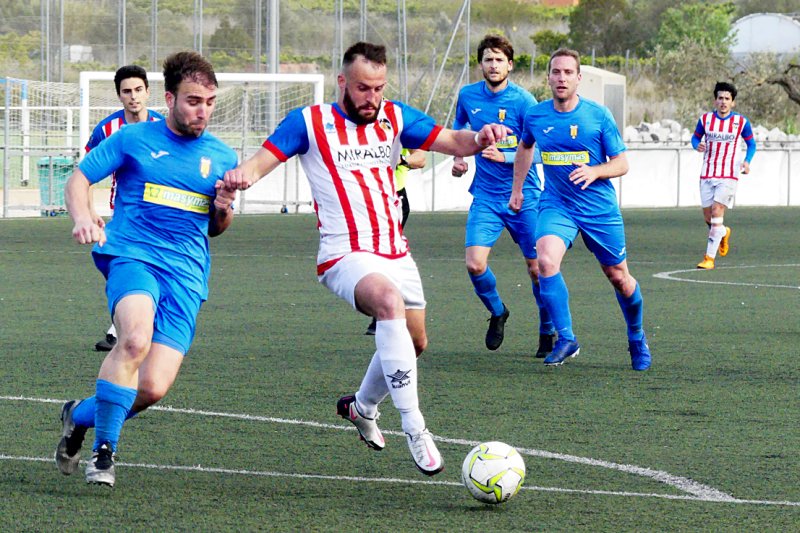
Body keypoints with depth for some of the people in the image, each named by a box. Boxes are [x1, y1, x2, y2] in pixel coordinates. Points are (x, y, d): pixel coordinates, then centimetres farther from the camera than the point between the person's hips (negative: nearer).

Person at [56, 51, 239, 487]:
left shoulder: (222, 157, 15)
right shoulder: (133, 139, 5)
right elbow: (78, 179, 8)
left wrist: (223, 210, 0)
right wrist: (83, 219, -13)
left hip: (187, 274, 3)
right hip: (131, 255, -3)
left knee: (153, 388, -10)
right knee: (135, 338, -35)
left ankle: (80, 415, 22)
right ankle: (103, 450, -20)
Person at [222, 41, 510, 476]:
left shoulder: (394, 118, 8)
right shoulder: (309, 122, -4)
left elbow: (451, 142, 1)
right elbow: (262, 161, -8)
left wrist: (478, 139, -22)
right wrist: (241, 175, -31)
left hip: (395, 254, 7)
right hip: (346, 255, -7)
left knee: (414, 343, 17)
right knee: (389, 301, -35)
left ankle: (361, 407, 47)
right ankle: (414, 428, -35)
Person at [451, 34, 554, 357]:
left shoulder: (523, 101, -9)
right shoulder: (468, 96, 3)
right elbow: (458, 130, 25)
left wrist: (504, 156, -26)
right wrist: (458, 157, 10)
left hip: (524, 196, -3)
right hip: (485, 195, 3)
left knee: (536, 268, -1)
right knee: (475, 264, -12)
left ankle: (549, 332, 20)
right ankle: (497, 312, 17)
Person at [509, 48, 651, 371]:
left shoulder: (599, 116, -9)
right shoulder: (535, 116, -1)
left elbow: (621, 163, -5)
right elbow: (525, 147, 22)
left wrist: (594, 171, -24)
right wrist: (517, 188, 23)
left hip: (600, 208, -1)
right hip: (556, 206, 1)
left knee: (619, 278, 9)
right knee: (546, 261, -26)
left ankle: (637, 337, 35)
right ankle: (566, 339, -17)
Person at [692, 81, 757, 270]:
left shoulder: (741, 122, -1)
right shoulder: (705, 119, 2)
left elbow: (751, 143, 12)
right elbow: (695, 137, 16)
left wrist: (747, 161, -5)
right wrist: (697, 145, -8)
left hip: (728, 175, -3)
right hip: (707, 174, 3)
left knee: (717, 210, -16)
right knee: (708, 216, 6)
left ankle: (710, 257, -14)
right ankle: (723, 233, 42)